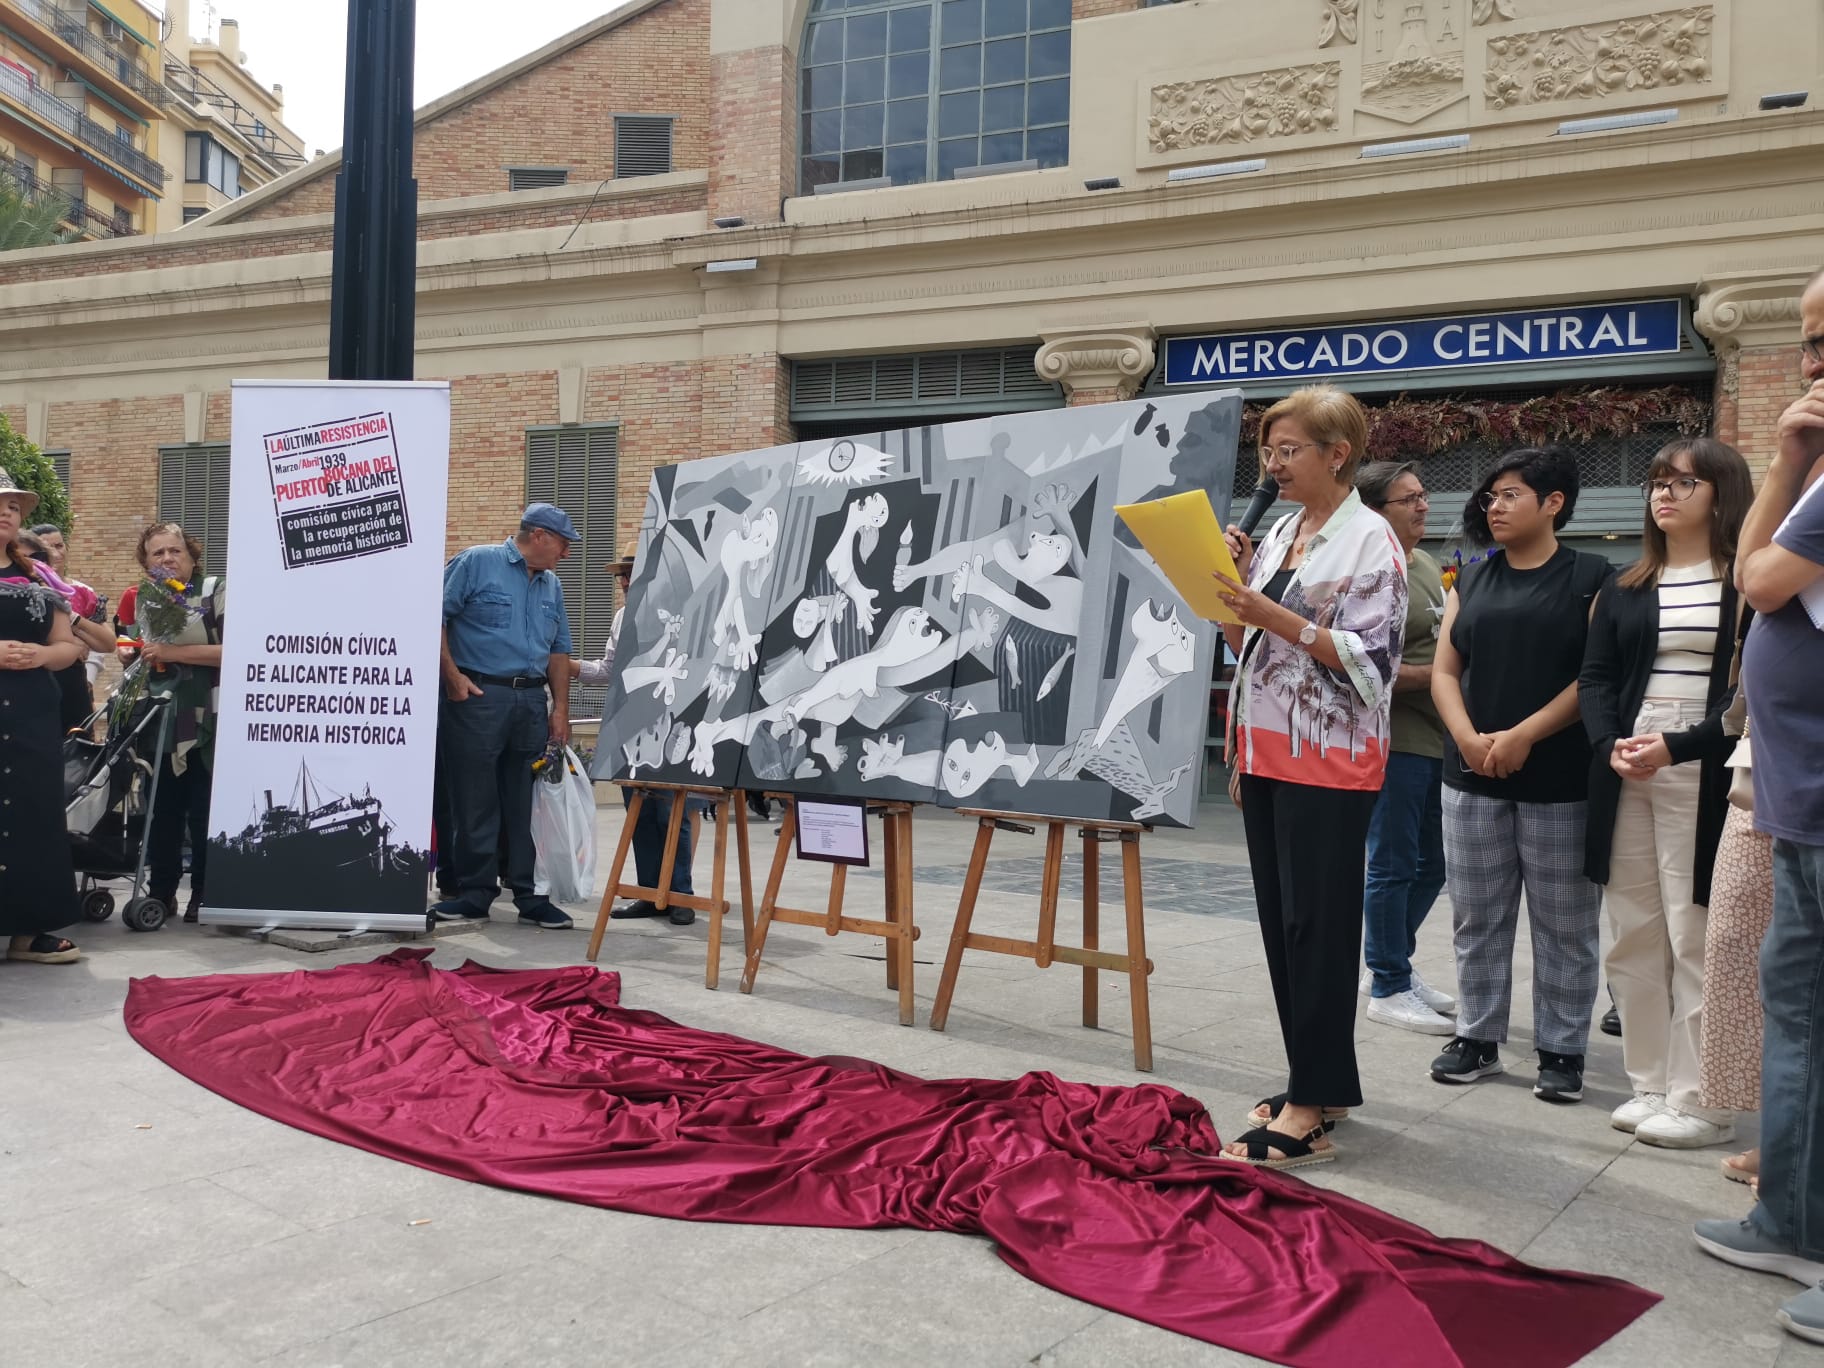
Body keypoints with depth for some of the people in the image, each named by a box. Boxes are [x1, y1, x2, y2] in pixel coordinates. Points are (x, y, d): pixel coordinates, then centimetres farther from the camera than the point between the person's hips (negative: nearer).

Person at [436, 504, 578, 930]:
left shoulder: (552, 586, 17)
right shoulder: (475, 563, -2)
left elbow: (559, 650, 19)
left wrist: (560, 709, 11)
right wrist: (452, 675, -12)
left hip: (532, 702, 5)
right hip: (477, 697, -5)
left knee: (526, 804, 7)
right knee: (474, 802, 0)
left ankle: (529, 895, 13)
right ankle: (475, 894, 9)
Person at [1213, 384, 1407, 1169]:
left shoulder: (1370, 540, -8)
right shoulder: (1280, 533, 14)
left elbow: (1371, 660, -15)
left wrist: (1275, 616, -20)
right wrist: (1232, 583, 1)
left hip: (1328, 759, -8)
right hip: (1266, 751, 8)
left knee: (1316, 925, -4)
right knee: (1280, 921, 11)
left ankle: (1310, 1112, 2)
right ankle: (1319, 1082, 23)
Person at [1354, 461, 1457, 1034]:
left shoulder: (1428, 567, 16)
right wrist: (1435, 674, -16)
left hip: (1437, 738, 9)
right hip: (1394, 738, -9)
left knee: (1430, 866, 15)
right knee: (1393, 866, 0)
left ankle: (1390, 965, 30)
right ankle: (1388, 988, 11)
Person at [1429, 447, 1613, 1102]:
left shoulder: (1591, 578, -1)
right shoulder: (1471, 579, 12)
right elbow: (1444, 671, 7)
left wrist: (1523, 736, -17)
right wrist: (1468, 738, -10)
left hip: (1559, 779, -4)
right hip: (1472, 778, 4)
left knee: (1563, 924, 4)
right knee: (1477, 917, 10)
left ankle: (1562, 1050, 15)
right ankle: (1477, 1037, 21)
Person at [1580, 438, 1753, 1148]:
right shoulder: (1625, 588, 15)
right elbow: (1595, 678, 10)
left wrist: (1677, 746, -18)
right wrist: (1612, 745, -9)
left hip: (1705, 781, -5)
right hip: (1624, 778, 5)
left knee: (1696, 942, -4)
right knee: (1633, 938, 8)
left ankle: (1701, 1102, 6)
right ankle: (1651, 1084, 19)